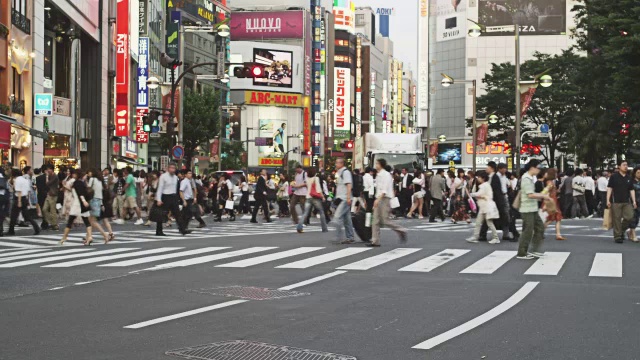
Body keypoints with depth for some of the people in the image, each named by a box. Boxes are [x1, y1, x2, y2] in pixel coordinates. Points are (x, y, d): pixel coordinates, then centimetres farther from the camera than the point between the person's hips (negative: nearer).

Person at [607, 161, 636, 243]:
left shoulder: (629, 178, 13)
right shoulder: (614, 177, 1)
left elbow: (632, 190, 14)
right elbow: (609, 188, -1)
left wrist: (634, 201, 6)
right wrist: (608, 200, -8)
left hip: (627, 202, 4)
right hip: (616, 202, -4)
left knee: (629, 217, -7)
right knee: (617, 219, -3)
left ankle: (622, 229, 18)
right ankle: (617, 236, 5)